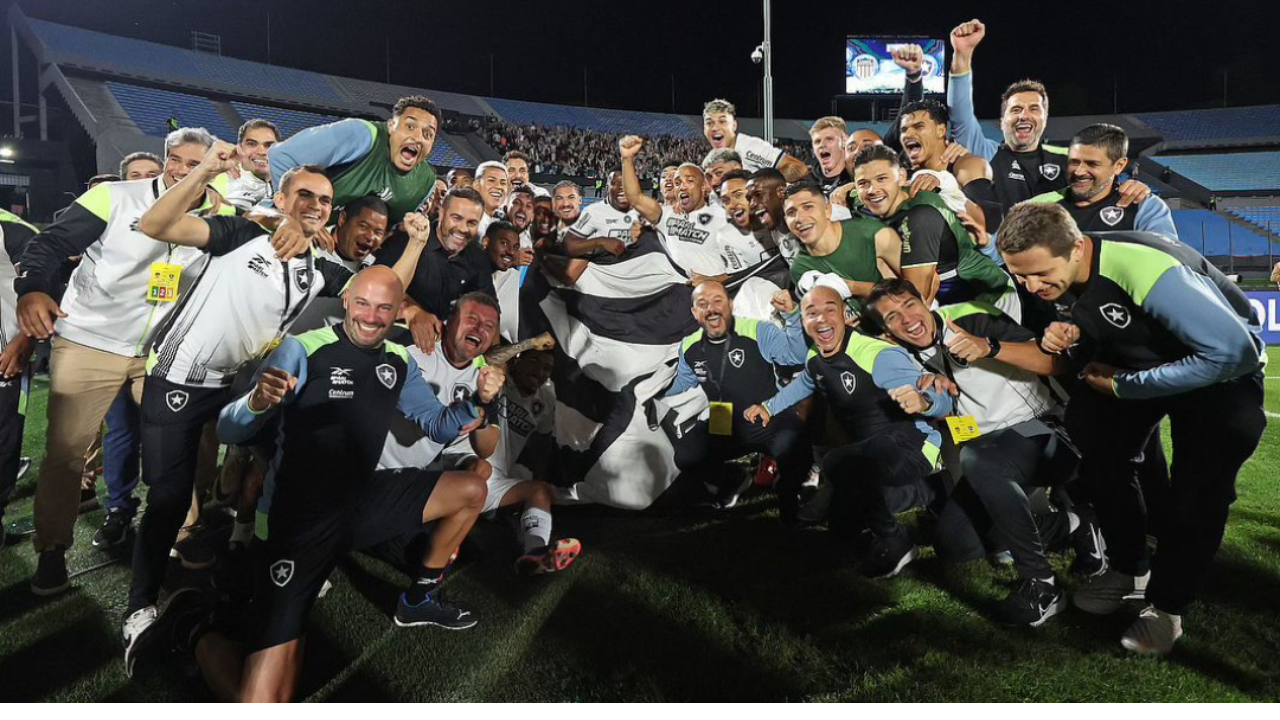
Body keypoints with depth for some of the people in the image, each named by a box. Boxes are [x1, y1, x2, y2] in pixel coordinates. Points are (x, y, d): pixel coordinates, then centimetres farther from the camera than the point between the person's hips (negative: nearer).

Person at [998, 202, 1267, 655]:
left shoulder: (1145, 269, -38)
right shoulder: (1056, 272, -17)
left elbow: (1234, 351, -36)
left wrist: (1126, 385, -28)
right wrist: (1068, 340, -26)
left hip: (1222, 367, -6)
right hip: (1138, 359, 6)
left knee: (1200, 484, -15)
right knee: (1089, 430, -11)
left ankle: (1166, 606, 4)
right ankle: (1129, 569, 8)